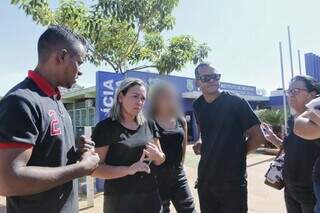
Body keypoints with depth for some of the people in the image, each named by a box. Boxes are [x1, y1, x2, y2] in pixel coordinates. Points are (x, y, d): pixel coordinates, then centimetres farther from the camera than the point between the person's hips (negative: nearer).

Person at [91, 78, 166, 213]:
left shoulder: (149, 124, 2)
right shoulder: (105, 127, -12)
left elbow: (160, 160, 9)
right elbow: (94, 169, -14)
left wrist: (156, 155, -13)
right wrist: (128, 169, -25)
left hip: (150, 195, 4)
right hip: (119, 199, -4)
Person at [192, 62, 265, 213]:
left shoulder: (236, 103, -11)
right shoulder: (197, 106, 5)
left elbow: (258, 137, -9)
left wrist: (237, 154, -2)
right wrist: (201, 142, 5)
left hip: (232, 181, -5)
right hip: (204, 179, 5)